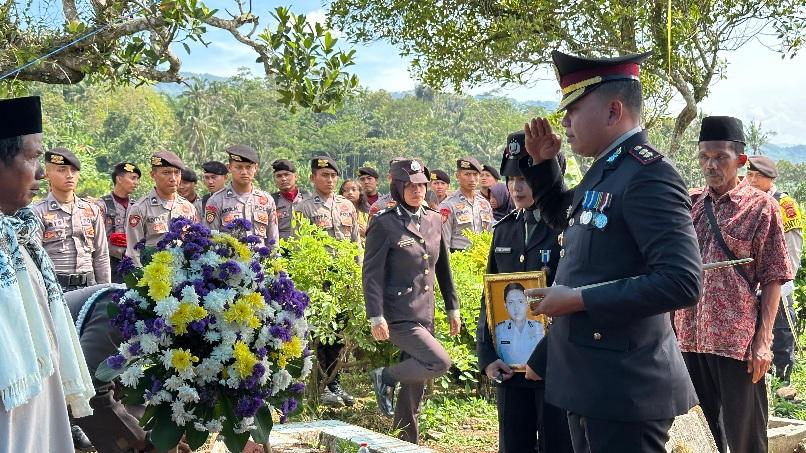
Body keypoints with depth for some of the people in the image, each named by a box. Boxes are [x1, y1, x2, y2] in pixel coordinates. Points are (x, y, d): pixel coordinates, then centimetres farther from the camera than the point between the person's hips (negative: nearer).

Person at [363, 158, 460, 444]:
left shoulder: (434, 220, 10)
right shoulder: (384, 225, -10)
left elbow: (443, 268, 17)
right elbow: (371, 274, -11)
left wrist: (452, 308, 17)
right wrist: (376, 318, -17)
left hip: (425, 314, 7)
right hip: (399, 316, -7)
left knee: (415, 387, 12)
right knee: (440, 363, -20)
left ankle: (407, 443, 26)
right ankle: (385, 377, 2)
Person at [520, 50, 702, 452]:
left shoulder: (648, 174, -18)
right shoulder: (603, 171, 11)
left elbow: (681, 282, -26)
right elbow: (563, 216, 31)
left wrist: (578, 299, -22)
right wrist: (543, 162, 14)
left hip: (623, 389, -9)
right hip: (589, 382, 9)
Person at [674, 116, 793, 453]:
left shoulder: (761, 206, -2)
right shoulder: (690, 206, 8)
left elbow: (773, 279, -5)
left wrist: (763, 341, -12)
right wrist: (670, 329, 6)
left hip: (738, 340, -4)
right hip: (689, 337, 4)